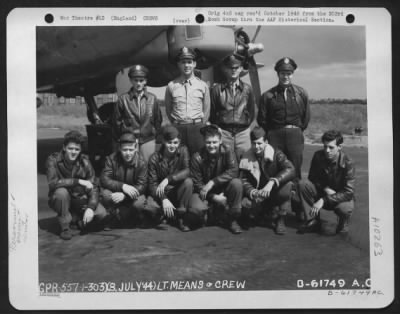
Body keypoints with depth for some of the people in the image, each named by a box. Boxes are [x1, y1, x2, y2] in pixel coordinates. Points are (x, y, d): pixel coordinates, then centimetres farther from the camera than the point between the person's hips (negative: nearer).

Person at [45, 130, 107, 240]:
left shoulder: (84, 161, -8)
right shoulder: (53, 160, -16)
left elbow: (94, 187, -11)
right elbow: (52, 183, -32)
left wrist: (91, 207, -27)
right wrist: (78, 181, -35)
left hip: (80, 200, 2)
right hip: (61, 200, -2)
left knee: (102, 214, -20)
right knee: (61, 192, -36)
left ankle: (75, 218, 8)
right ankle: (65, 227, -15)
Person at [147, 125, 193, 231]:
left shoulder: (183, 150, -7)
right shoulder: (155, 158, -10)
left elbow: (187, 171, -22)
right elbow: (152, 184, -15)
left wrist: (168, 179, -35)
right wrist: (164, 199, -32)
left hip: (178, 192, 0)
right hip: (162, 194, 0)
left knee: (188, 182, -31)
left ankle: (181, 218, -16)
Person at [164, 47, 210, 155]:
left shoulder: (202, 85, 5)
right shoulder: (171, 86, 4)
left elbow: (206, 110, 9)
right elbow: (168, 109, 11)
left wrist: (200, 127, 6)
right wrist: (176, 126, 9)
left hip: (197, 127, 0)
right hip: (178, 128, 0)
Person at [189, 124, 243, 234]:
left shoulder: (227, 151, -12)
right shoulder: (197, 158, -15)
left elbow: (234, 171, -25)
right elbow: (197, 183, -12)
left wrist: (213, 182, -34)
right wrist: (214, 197, -24)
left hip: (223, 188, 1)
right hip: (205, 192, -1)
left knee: (236, 183, -31)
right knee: (196, 208, -33)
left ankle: (232, 219, -12)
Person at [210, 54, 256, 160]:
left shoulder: (247, 89, 11)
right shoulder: (216, 89, 5)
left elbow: (252, 112, 15)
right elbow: (212, 112, 7)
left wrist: (248, 125, 8)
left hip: (243, 132, 2)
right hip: (223, 132, -2)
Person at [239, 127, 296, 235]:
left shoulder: (275, 154, -9)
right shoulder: (246, 158, -1)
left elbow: (291, 170, -26)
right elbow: (244, 181, -5)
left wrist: (272, 182, -41)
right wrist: (253, 192, -28)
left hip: (275, 193, -1)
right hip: (257, 197, 2)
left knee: (287, 184, -33)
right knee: (246, 205, -31)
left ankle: (280, 220, -12)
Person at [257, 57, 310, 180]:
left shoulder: (301, 93, 7)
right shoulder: (268, 95, 3)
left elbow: (306, 116, 14)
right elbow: (261, 119, 8)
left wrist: (298, 130, 11)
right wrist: (271, 133, 8)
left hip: (295, 134, 1)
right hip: (275, 137, -1)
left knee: (295, 171, 2)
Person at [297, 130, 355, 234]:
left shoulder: (347, 163, -23)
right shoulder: (318, 156, -13)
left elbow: (348, 193, -25)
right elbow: (313, 178, 1)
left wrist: (324, 200, -33)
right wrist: (326, 189, -19)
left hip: (341, 197, -4)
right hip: (323, 192, 4)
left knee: (345, 209, -38)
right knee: (303, 184, -22)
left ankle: (343, 223, 2)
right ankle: (313, 221, -11)